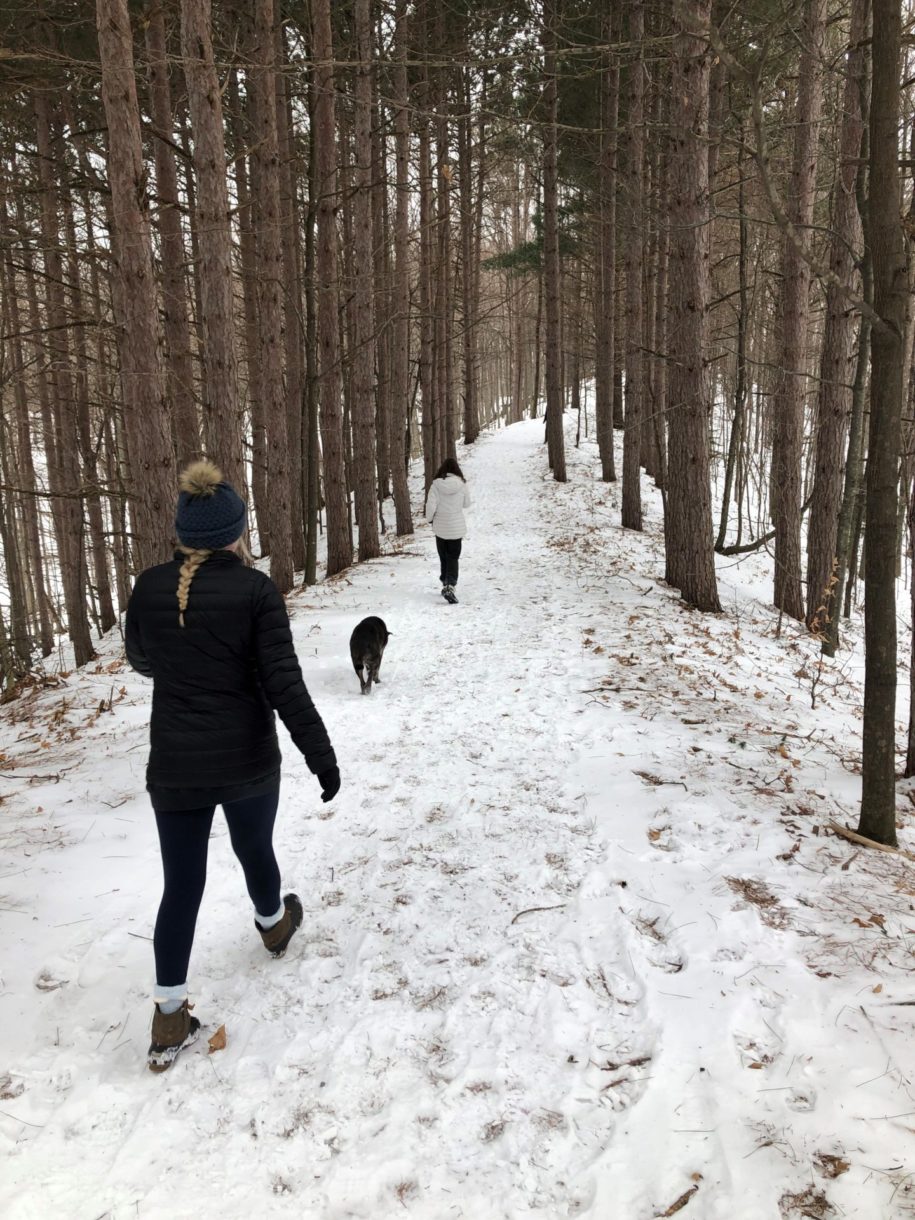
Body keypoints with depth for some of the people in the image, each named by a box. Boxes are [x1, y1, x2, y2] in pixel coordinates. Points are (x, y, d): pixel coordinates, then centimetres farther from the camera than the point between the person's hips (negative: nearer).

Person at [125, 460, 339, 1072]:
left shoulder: (149, 588, -5)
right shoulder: (255, 590, -16)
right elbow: (284, 682, -18)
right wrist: (321, 753, -12)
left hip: (174, 767, 2)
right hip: (249, 762, -2)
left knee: (181, 883, 11)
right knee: (255, 849, 25)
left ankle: (170, 1018, 12)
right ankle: (273, 925, 53)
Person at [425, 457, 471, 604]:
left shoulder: (436, 484, -12)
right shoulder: (461, 484, -10)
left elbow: (430, 505, -13)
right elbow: (467, 504, 1)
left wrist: (429, 518, 5)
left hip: (440, 527, 1)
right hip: (457, 527, -1)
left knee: (443, 557, 17)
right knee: (453, 558, 4)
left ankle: (445, 584, 28)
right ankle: (450, 586, -15)